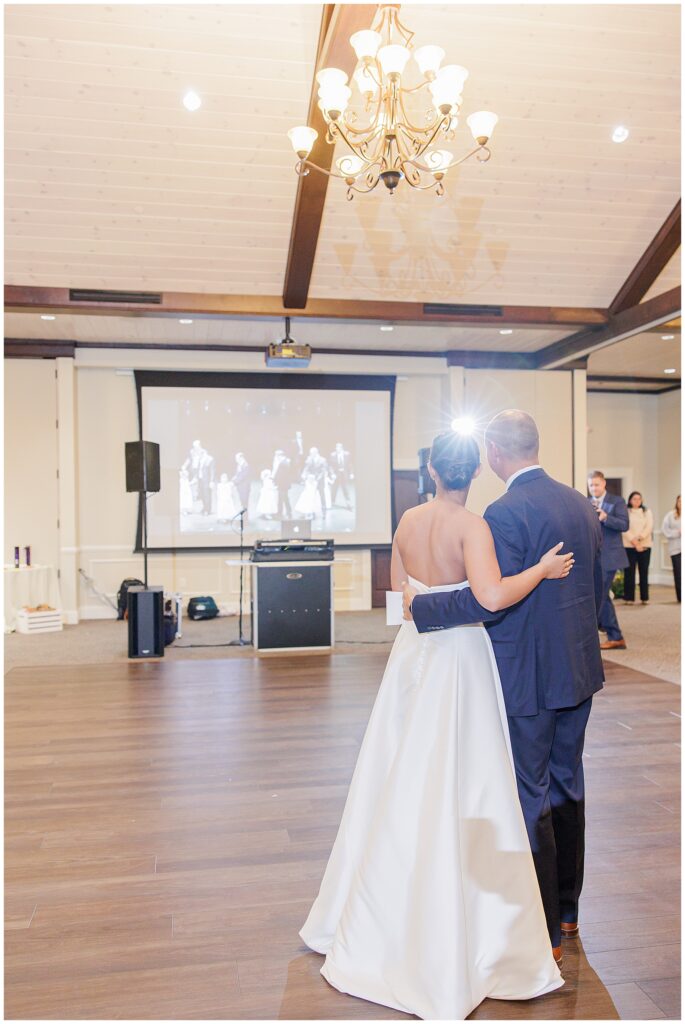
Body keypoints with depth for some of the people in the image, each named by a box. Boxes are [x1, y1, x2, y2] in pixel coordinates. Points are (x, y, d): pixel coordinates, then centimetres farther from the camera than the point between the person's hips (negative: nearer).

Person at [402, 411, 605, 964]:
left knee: (531, 796, 6)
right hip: (579, 668, 8)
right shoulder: (581, 504, 5)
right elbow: (596, 586, 12)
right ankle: (567, 909, 36)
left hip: (527, 675, -8)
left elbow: (489, 600, -25)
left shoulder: (505, 513, -20)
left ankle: (544, 931, 21)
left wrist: (420, 606, -12)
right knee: (568, 784, 20)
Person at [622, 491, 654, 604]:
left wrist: (639, 538, -14)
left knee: (644, 572, 3)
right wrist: (634, 542, -14)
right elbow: (625, 529, -6)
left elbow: (649, 527, 1)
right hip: (629, 546, -2)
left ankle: (645, 597, 8)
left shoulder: (647, 512, 13)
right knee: (629, 572, -3)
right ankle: (629, 597, 1)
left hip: (645, 545, 2)